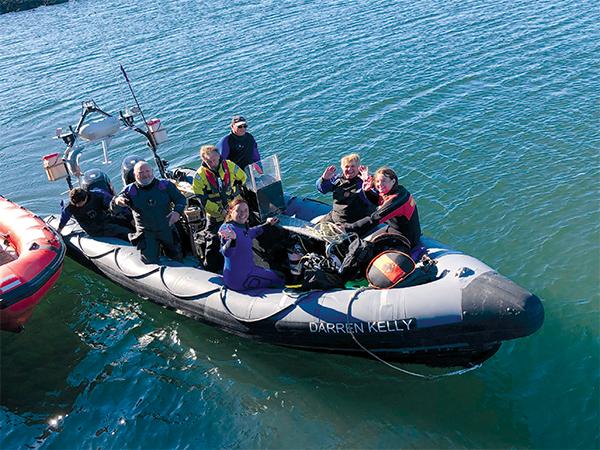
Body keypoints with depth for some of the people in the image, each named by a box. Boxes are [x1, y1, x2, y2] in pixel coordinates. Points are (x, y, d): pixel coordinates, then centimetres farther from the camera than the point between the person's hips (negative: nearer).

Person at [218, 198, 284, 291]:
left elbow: (251, 233, 26)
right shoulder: (227, 229, -24)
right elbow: (226, 253, -38)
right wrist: (232, 239, -56)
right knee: (278, 281, 2)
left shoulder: (243, 226, 2)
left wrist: (267, 224, 25)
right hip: (239, 279, -10)